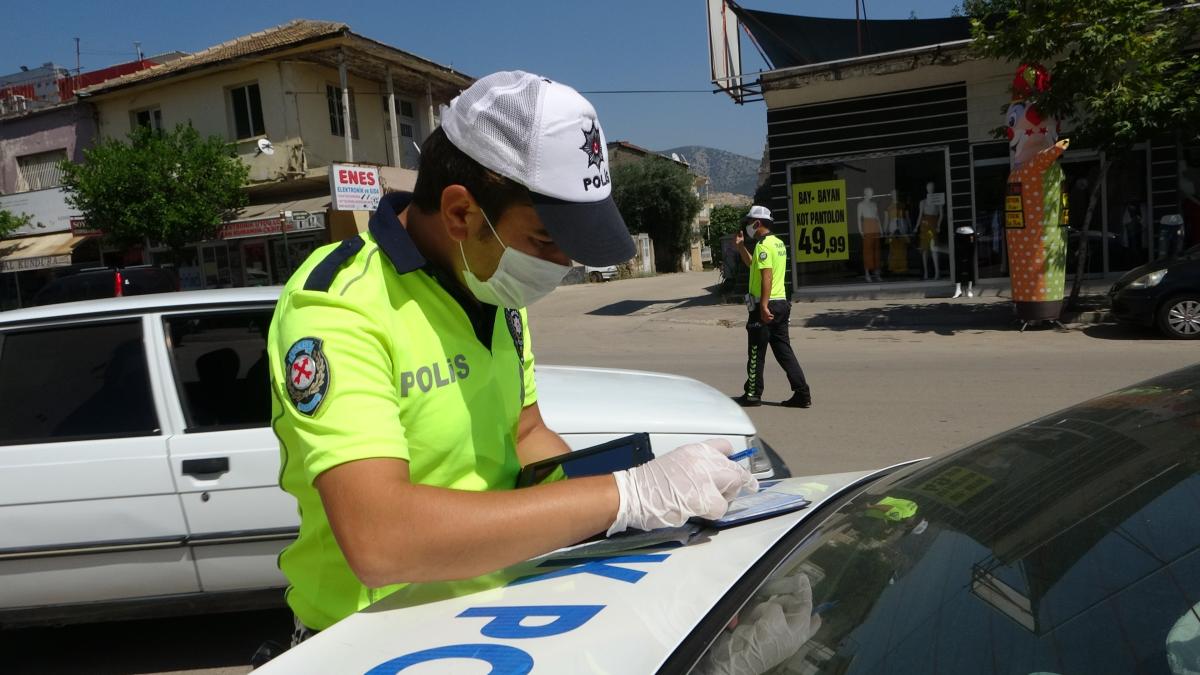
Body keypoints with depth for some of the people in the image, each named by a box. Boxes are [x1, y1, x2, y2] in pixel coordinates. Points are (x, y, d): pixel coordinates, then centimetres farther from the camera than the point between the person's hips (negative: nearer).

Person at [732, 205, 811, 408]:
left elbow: (767, 277, -23)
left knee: (756, 353, 2)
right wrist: (741, 247, 26)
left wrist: (763, 306, -26)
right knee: (784, 350, 9)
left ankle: (752, 395, 12)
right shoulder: (778, 243, 17)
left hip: (765, 305, -9)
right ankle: (802, 393, 6)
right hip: (781, 303, 9)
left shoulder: (763, 245, -14)